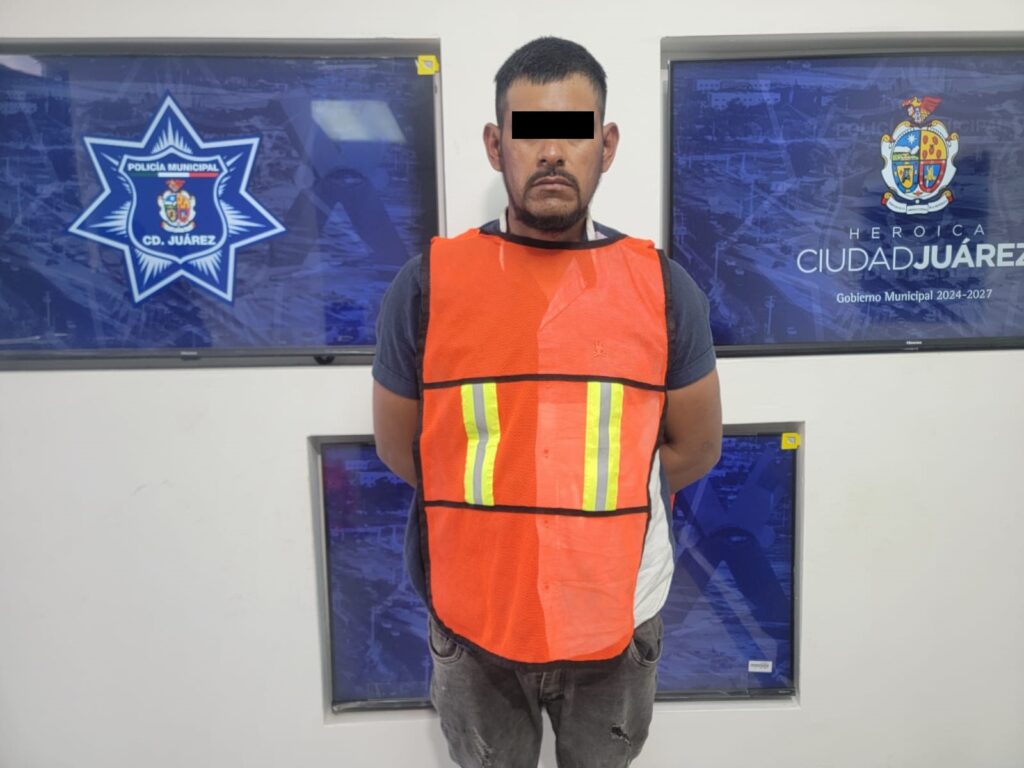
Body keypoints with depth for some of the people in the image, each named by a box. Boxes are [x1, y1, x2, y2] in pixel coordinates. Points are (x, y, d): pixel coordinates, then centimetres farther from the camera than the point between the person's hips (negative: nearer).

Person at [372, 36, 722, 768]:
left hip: (617, 616, 1)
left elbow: (695, 448, 2)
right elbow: (399, 450, -1)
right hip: (473, 617, 0)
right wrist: (515, 510, 2)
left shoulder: (663, 287, -8)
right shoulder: (428, 284, -11)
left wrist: (605, 499, 2)